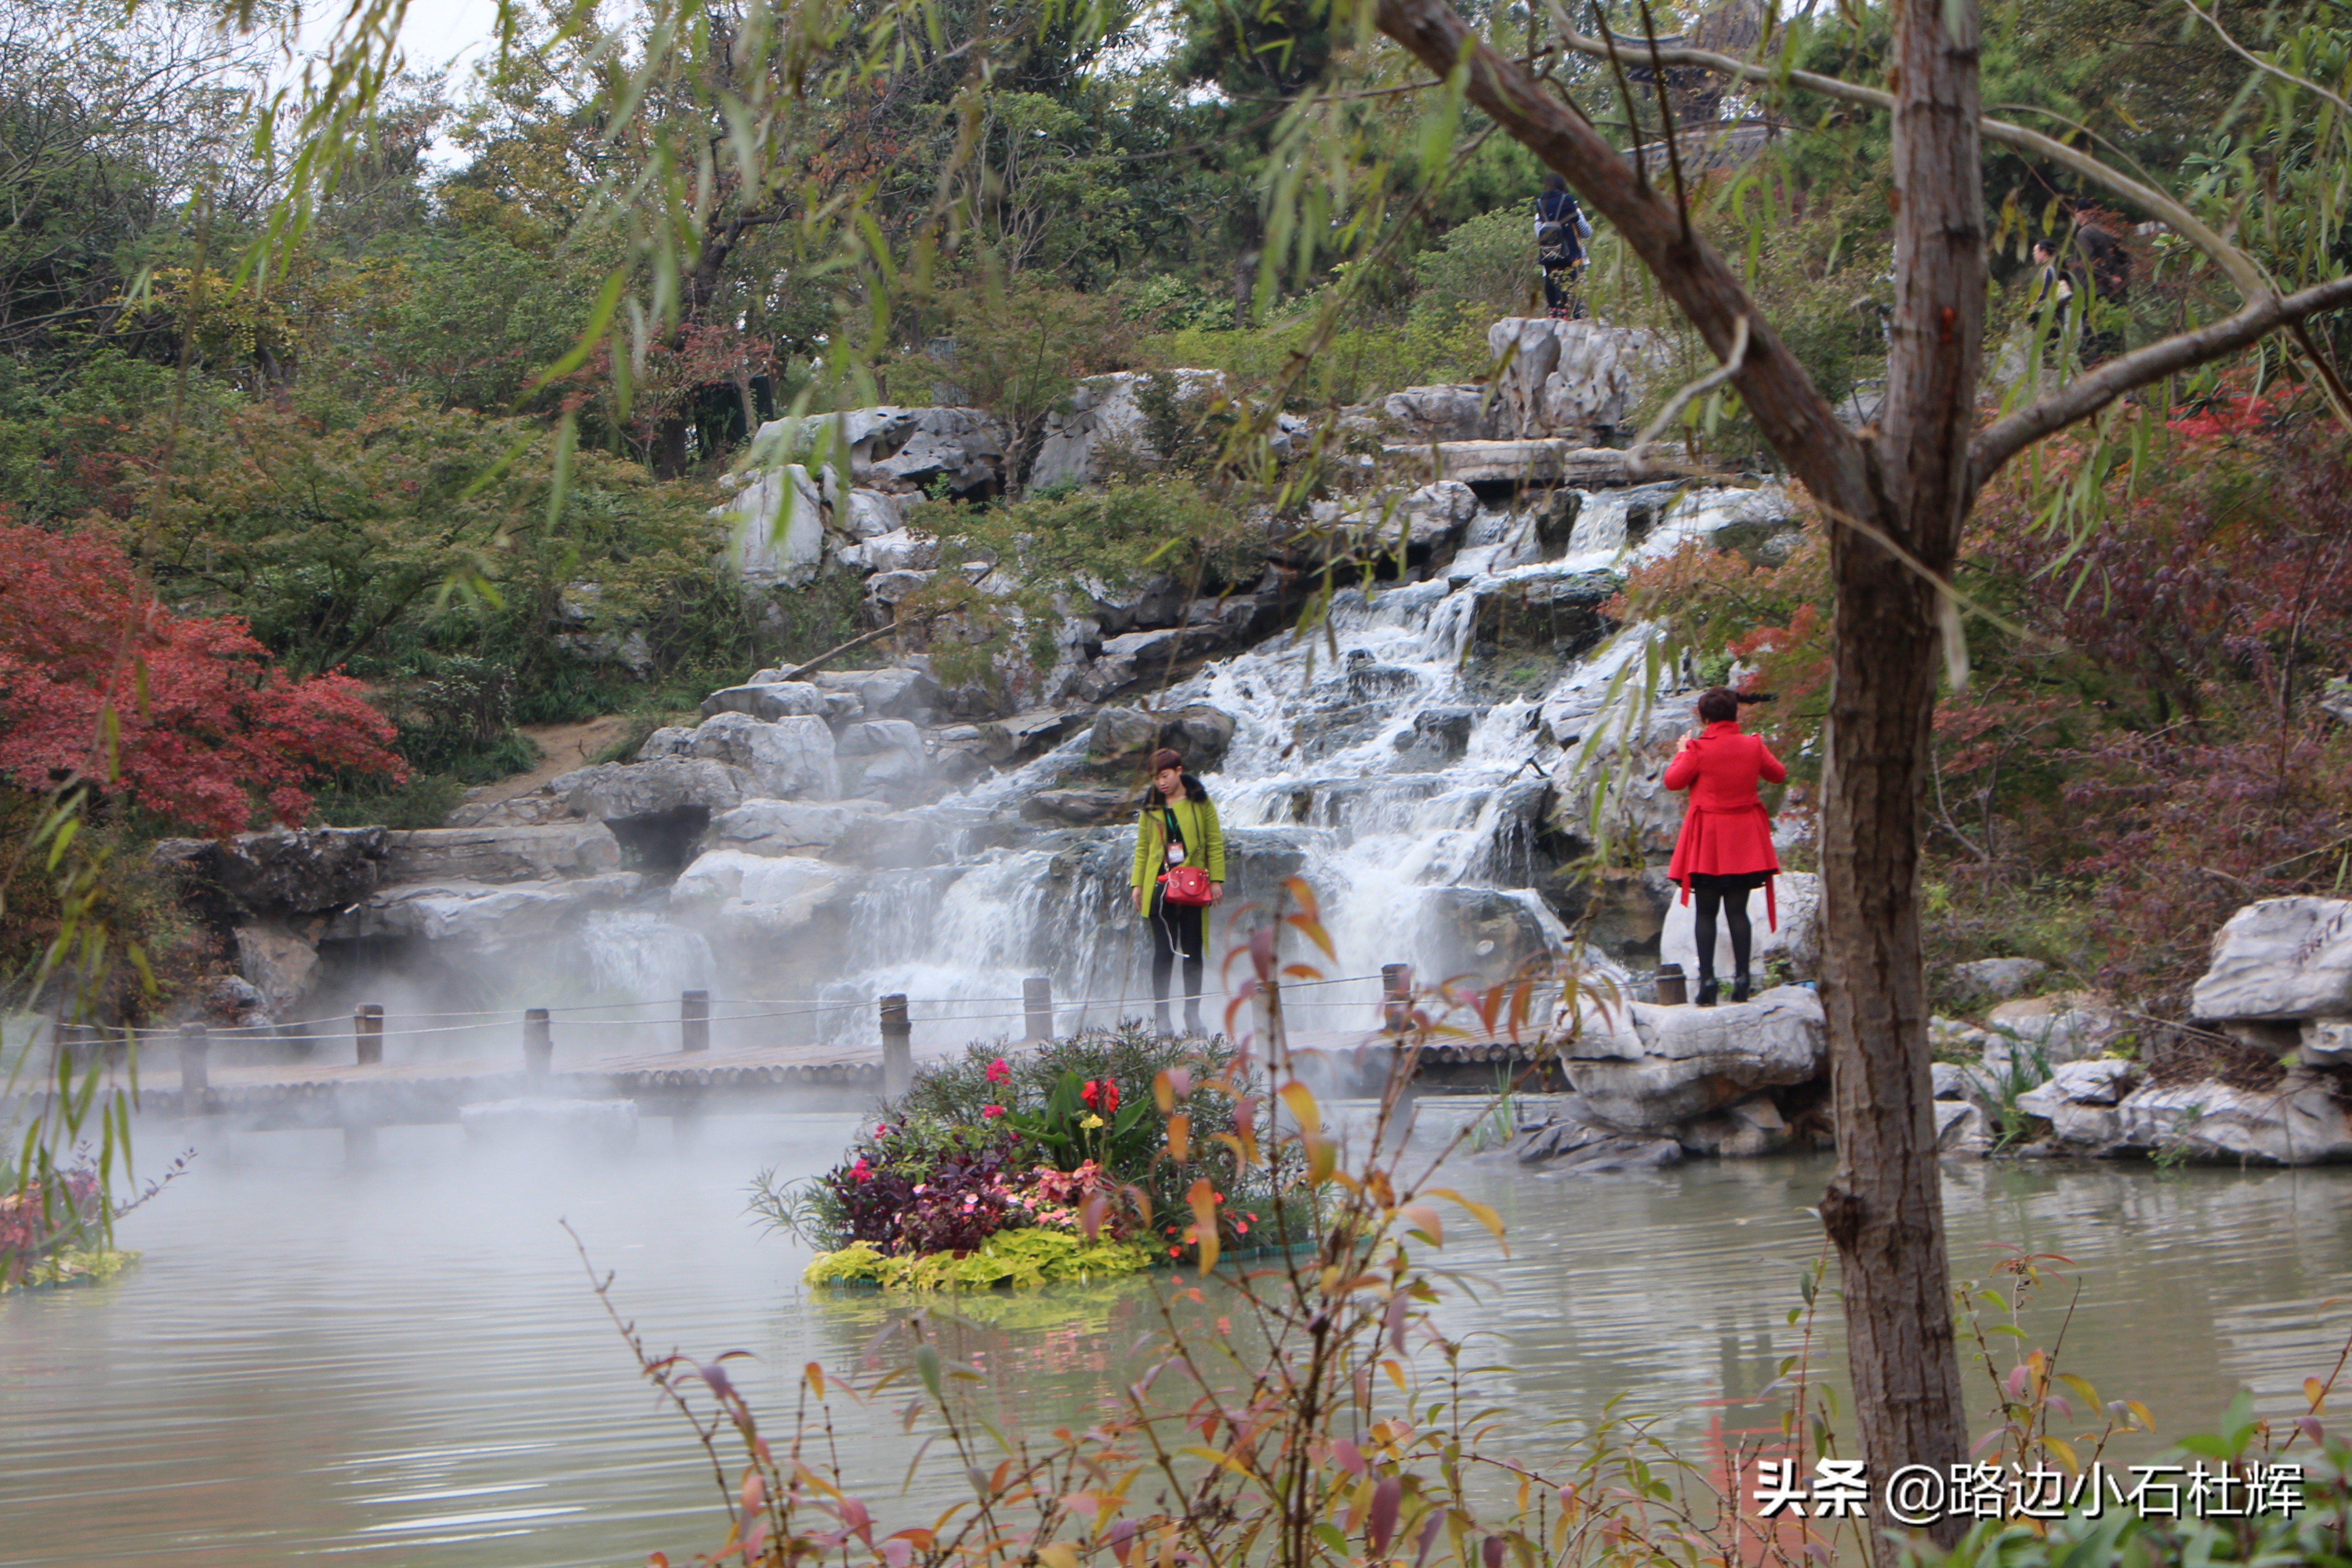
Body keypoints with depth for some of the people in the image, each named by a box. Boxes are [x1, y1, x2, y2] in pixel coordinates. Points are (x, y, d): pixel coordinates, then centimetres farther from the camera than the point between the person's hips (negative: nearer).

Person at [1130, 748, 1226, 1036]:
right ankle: (1162, 1016, -2)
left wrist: (1216, 880, -3)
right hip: (1160, 887, 1)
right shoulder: (1151, 807, 10)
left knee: (1193, 951, 3)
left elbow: (1215, 842, 4)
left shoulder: (1200, 802, 5)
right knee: (1164, 951, -3)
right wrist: (1137, 884, 5)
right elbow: (1142, 847, 12)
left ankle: (1193, 1014, 9)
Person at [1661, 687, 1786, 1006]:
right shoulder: (1753, 746, 0)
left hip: (1707, 839, -3)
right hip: (1743, 838, 3)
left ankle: (1707, 980, -4)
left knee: (1706, 912, 3)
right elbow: (1779, 773, 14)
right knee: (1738, 910, 6)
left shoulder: (1698, 748, -11)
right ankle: (1742, 978, -3)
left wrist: (1682, 752, 11)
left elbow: (1672, 781, -4)